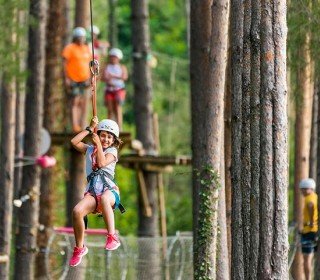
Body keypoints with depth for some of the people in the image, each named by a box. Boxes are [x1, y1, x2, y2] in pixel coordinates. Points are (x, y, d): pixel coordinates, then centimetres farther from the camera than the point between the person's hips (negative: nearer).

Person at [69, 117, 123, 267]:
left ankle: (112, 237, -44)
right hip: (92, 192, 3)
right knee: (77, 211, -28)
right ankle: (79, 248, -9)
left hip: (109, 190, -3)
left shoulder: (112, 151, 11)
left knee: (104, 198, -43)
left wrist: (98, 144, -2)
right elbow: (74, 141, 5)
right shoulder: (89, 149, 21)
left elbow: (102, 163, -8)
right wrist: (90, 129, 8)